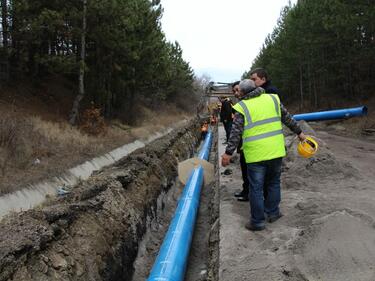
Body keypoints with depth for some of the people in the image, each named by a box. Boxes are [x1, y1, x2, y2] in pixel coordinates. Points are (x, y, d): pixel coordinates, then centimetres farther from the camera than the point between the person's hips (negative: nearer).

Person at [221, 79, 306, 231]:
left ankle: (258, 221, 11)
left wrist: (228, 153, -6)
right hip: (276, 151, 4)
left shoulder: (242, 107, -5)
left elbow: (236, 133, -10)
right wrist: (299, 132, 25)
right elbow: (287, 118, 13)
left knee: (256, 188, 5)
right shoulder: (273, 99, 6)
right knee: (274, 183, 21)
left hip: (255, 154, -4)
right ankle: (272, 212, 30)